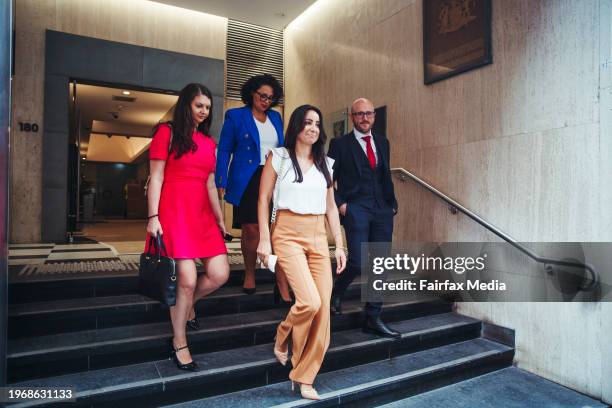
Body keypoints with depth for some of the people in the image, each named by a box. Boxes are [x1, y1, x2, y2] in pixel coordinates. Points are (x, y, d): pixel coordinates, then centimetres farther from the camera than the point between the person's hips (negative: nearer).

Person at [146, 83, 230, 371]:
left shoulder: (208, 142, 18)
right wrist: (153, 217, -12)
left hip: (203, 215, 6)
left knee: (220, 274, -4)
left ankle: (185, 305, 27)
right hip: (174, 212, -6)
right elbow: (156, 178, -3)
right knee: (187, 279, -9)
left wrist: (220, 219, 16)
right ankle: (179, 344, 12)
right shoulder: (167, 133, 3)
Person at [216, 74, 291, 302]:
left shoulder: (276, 117, 15)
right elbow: (224, 151, 1)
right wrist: (221, 184, -8)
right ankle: (249, 274, 26)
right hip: (247, 182, -3)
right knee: (252, 231, 2)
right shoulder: (235, 116, 3)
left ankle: (282, 286, -3)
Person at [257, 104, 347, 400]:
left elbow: (331, 207, 15)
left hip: (318, 237, 5)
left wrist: (339, 245, 9)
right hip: (288, 234, -4)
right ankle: (281, 341, 15)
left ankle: (304, 378, 15)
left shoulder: (325, 163, 14)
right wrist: (264, 240, -7)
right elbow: (263, 199, 1)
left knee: (323, 307, -2)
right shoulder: (278, 157, 3)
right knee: (309, 301, -19)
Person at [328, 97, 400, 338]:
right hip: (355, 209, -5)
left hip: (382, 210, 5)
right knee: (358, 262, -13)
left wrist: (392, 203, 12)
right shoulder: (340, 144, 3)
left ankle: (373, 319, 16)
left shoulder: (382, 142, 17)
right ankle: (336, 293, 18)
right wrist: (339, 204, -9)